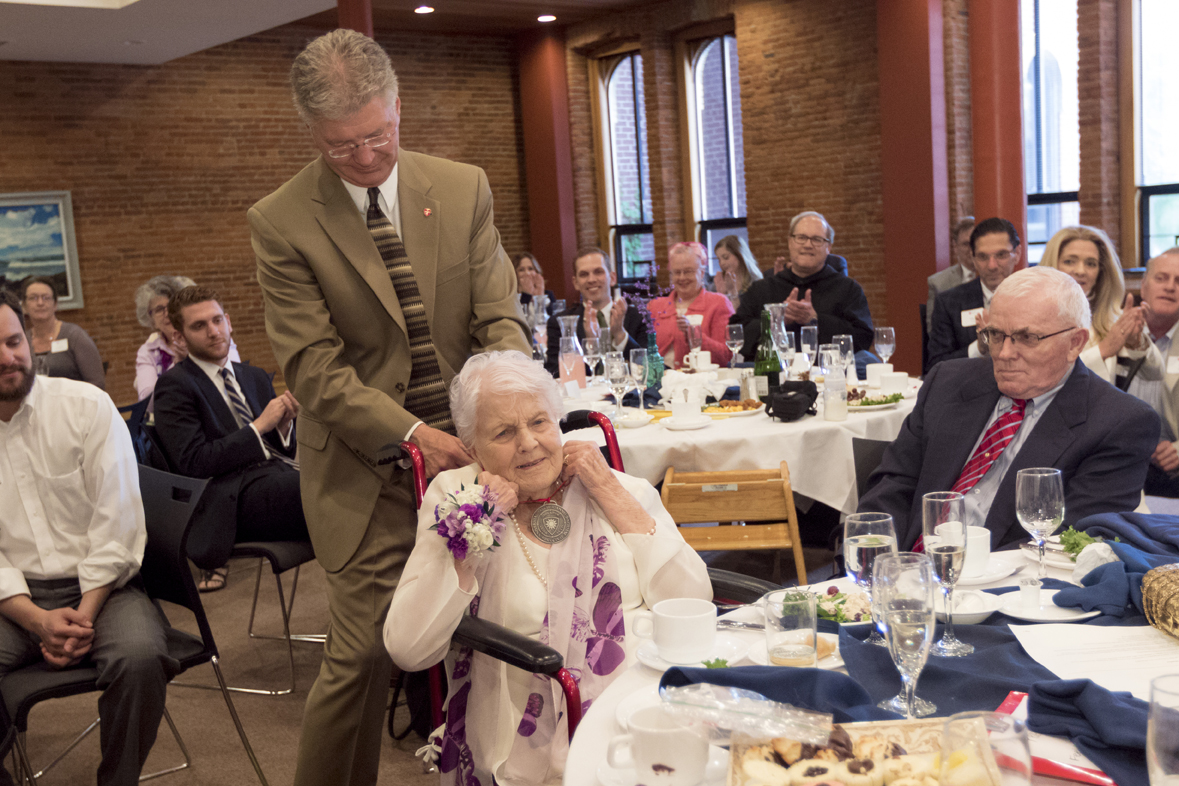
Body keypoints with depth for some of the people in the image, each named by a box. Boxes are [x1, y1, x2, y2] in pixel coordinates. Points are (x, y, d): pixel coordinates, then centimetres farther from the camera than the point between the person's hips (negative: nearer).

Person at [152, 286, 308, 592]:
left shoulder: (255, 377, 24)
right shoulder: (174, 385, 4)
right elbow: (193, 463, -8)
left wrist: (283, 425, 0)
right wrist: (260, 426, -9)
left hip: (283, 476, 7)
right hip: (241, 495, -7)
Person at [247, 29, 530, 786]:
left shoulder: (465, 189, 2)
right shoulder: (280, 222, -7)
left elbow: (501, 320, 0)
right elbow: (314, 368, -11)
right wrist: (411, 433, -22)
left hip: (469, 452, 3)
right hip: (368, 475, -3)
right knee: (364, 656, -1)